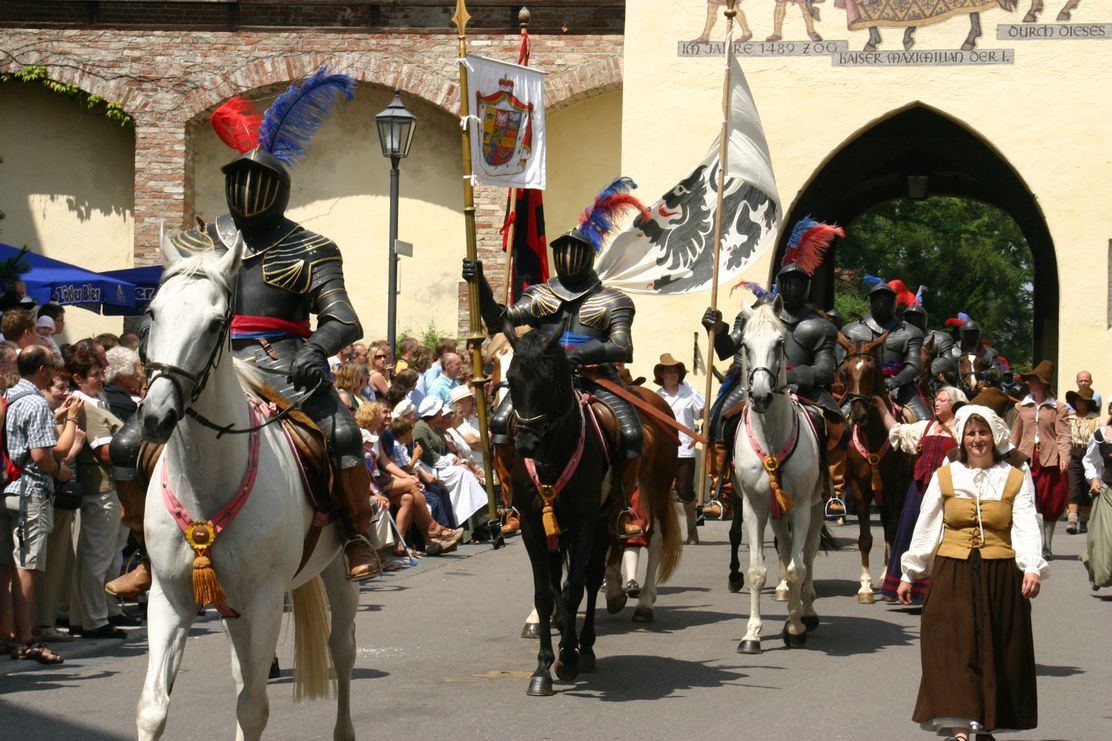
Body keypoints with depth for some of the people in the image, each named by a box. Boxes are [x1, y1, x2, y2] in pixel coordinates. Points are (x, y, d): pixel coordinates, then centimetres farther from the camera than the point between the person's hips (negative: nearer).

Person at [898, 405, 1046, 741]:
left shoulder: (1017, 478, 6)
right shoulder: (945, 477, 8)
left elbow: (1026, 526, -5)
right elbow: (925, 528, 10)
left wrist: (1032, 568, -20)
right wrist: (909, 574, 8)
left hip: (1000, 577, 0)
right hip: (952, 575, 0)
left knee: (996, 653, 5)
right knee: (955, 650, -8)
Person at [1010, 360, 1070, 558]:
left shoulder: (1058, 408, 0)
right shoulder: (1022, 406, 9)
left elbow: (1063, 435, -5)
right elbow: (1015, 434, 14)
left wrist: (1064, 456, -18)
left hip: (1049, 459, -2)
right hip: (1026, 457, 2)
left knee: (1050, 504, 6)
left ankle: (1047, 546, 16)